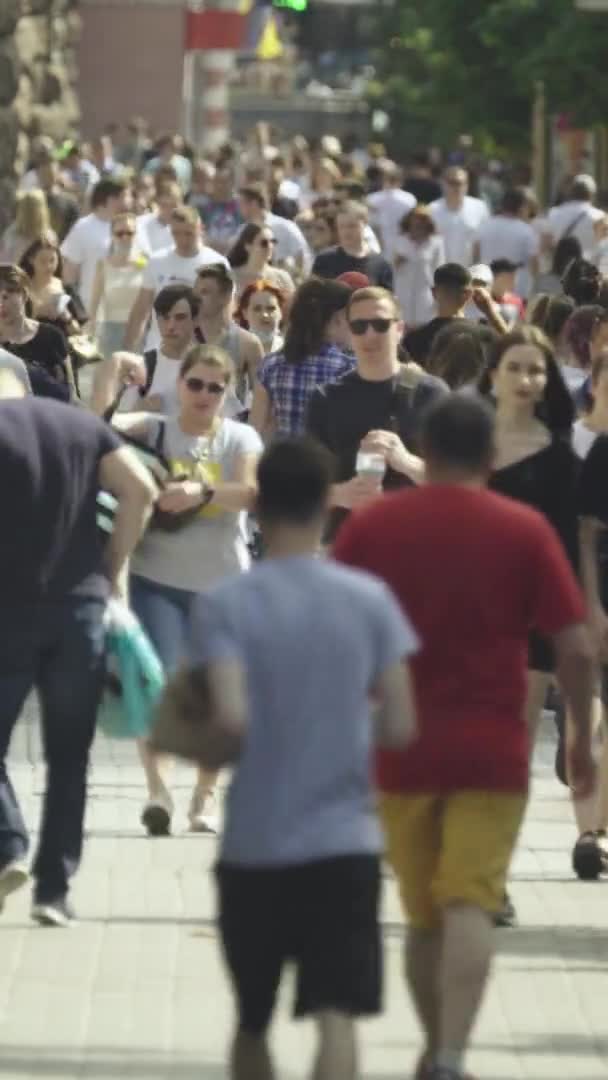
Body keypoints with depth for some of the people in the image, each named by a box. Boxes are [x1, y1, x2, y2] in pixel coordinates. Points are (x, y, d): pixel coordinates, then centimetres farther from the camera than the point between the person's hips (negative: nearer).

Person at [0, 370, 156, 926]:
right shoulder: (84, 423, 10)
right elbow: (140, 489, 0)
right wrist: (114, 565, 8)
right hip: (82, 603, 3)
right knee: (69, 755, 9)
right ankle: (55, 889, 7)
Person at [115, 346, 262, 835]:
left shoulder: (241, 438, 1)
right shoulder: (155, 431, 3)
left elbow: (251, 493, -17)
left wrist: (202, 492, -33)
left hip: (223, 582, 1)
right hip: (158, 577, -1)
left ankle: (206, 794, 22)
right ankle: (158, 788, -17)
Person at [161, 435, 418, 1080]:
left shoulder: (225, 605, -7)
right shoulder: (369, 600, 0)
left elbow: (231, 718, -19)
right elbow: (399, 726, -1)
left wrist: (186, 701, 2)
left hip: (254, 844, 0)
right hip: (344, 837, 0)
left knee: (251, 1021, 16)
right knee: (336, 1015, -7)